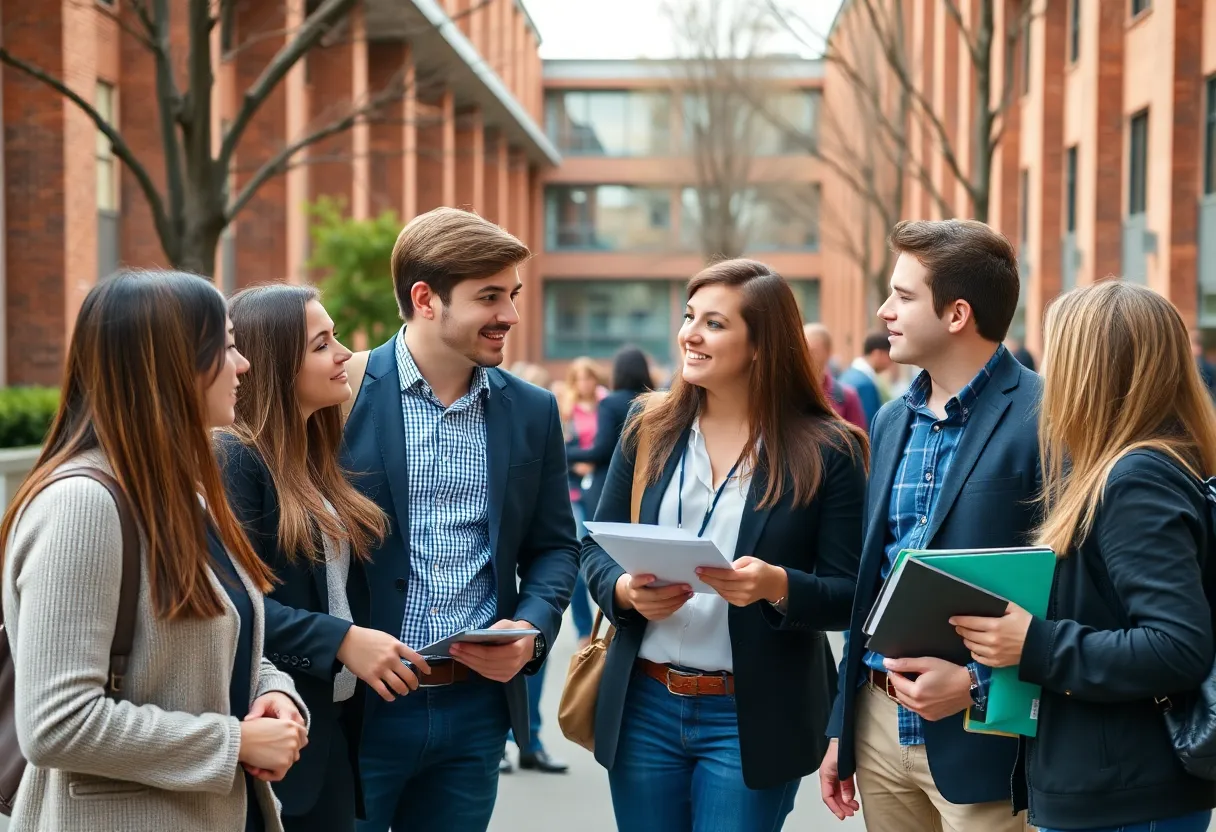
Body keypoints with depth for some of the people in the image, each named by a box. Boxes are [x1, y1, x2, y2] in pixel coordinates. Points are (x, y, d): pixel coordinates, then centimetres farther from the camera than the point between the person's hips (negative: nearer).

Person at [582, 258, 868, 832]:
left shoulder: (827, 451, -6)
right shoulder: (648, 434, 4)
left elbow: (850, 595, -7)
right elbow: (595, 548, 8)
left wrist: (778, 587, -26)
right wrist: (626, 590, -13)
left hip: (754, 720, -3)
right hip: (644, 707, 4)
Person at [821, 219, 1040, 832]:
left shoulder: (1042, 418, -13)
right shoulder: (892, 422, 11)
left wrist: (976, 683, -19)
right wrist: (842, 726, 16)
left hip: (981, 730, -7)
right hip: (880, 723, 7)